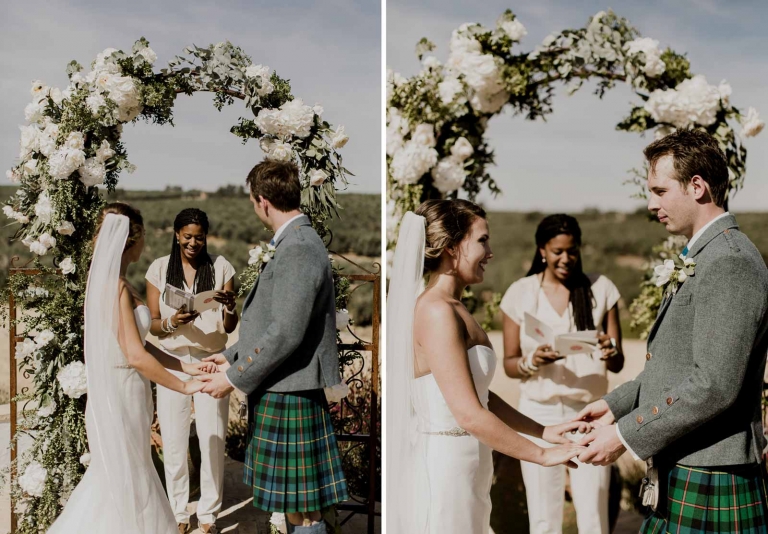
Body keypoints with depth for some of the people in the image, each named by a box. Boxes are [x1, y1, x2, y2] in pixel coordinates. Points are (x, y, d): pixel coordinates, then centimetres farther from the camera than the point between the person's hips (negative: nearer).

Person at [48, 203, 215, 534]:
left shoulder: (109, 280, 9)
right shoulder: (117, 287, -20)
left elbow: (136, 344, 11)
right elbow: (136, 356, -23)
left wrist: (187, 367, 7)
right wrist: (184, 387, -14)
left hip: (119, 395, 9)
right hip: (120, 397, -9)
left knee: (114, 480, 21)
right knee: (129, 485, 5)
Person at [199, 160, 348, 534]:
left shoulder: (299, 249, -19)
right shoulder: (295, 243, 12)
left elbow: (286, 333, -24)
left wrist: (234, 378, -15)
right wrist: (233, 356, 17)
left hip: (289, 395, -10)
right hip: (281, 393, 10)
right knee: (293, 503, 20)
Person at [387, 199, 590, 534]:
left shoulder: (451, 310, 10)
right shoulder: (437, 312, -19)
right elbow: (470, 415, -22)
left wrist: (543, 431, 8)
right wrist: (543, 455, -12)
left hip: (465, 467, 9)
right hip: (446, 468, -9)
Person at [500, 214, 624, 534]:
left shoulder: (601, 289, 0)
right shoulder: (520, 293, -2)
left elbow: (617, 364, -1)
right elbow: (509, 364, 1)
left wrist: (610, 352, -24)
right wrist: (531, 361, -21)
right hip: (539, 415, 0)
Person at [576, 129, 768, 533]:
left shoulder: (730, 261, -18)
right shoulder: (702, 257, 14)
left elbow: (715, 385, -24)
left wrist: (625, 435, -18)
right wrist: (615, 404, 11)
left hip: (708, 483, -9)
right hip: (679, 474, 9)